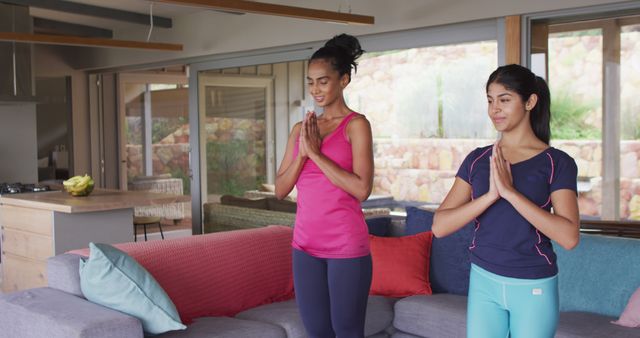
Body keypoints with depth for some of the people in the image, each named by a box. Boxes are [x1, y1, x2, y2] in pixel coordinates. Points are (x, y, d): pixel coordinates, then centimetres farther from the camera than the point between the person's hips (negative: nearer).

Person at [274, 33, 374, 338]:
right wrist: (302, 152, -7)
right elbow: (280, 190, 7)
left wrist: (316, 153, -15)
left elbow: (362, 188, -17)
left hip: (346, 246, -5)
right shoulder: (300, 129, 10)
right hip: (305, 245, 5)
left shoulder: (356, 124, -6)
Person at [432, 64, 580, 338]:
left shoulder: (557, 163, -7)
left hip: (534, 288, -2)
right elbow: (439, 226, -8)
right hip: (483, 283, 3)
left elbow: (569, 237, -20)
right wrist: (491, 194, -20)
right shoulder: (477, 160, 1)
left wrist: (510, 191, -23)